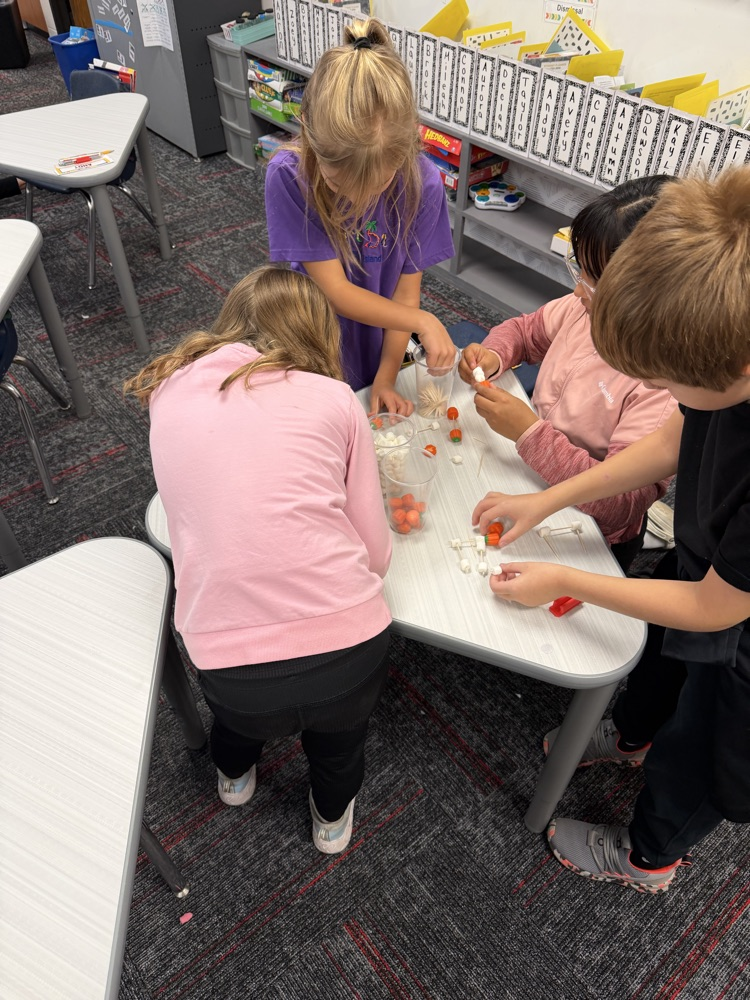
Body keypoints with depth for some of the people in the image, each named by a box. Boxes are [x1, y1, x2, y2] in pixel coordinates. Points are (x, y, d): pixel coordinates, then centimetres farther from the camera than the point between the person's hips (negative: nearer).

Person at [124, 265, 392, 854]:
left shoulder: (169, 392, 7)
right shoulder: (333, 397, 0)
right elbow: (376, 553, 1)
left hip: (231, 673, 1)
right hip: (349, 650, -1)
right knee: (339, 732, 35)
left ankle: (235, 775, 66)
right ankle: (332, 817, 62)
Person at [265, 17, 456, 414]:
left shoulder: (422, 183, -20)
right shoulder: (288, 177, -26)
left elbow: (405, 290, -13)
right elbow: (336, 291, -24)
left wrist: (385, 378, -13)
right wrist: (422, 321, -27)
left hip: (380, 351, 2)